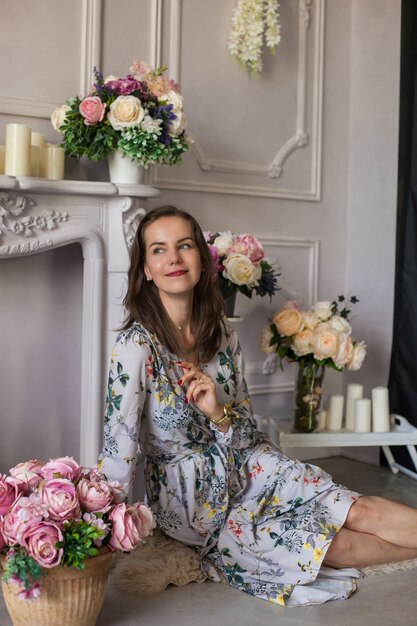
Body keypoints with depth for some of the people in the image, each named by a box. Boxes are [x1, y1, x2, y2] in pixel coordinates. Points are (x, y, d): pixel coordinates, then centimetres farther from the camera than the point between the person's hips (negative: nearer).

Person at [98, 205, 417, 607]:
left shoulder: (222, 334, -4)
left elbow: (246, 432, 2)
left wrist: (218, 413, -19)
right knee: (334, 545, -14)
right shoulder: (136, 346, -23)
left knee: (360, 510, -10)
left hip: (245, 468, 5)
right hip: (191, 503, -5)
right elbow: (118, 454, -21)